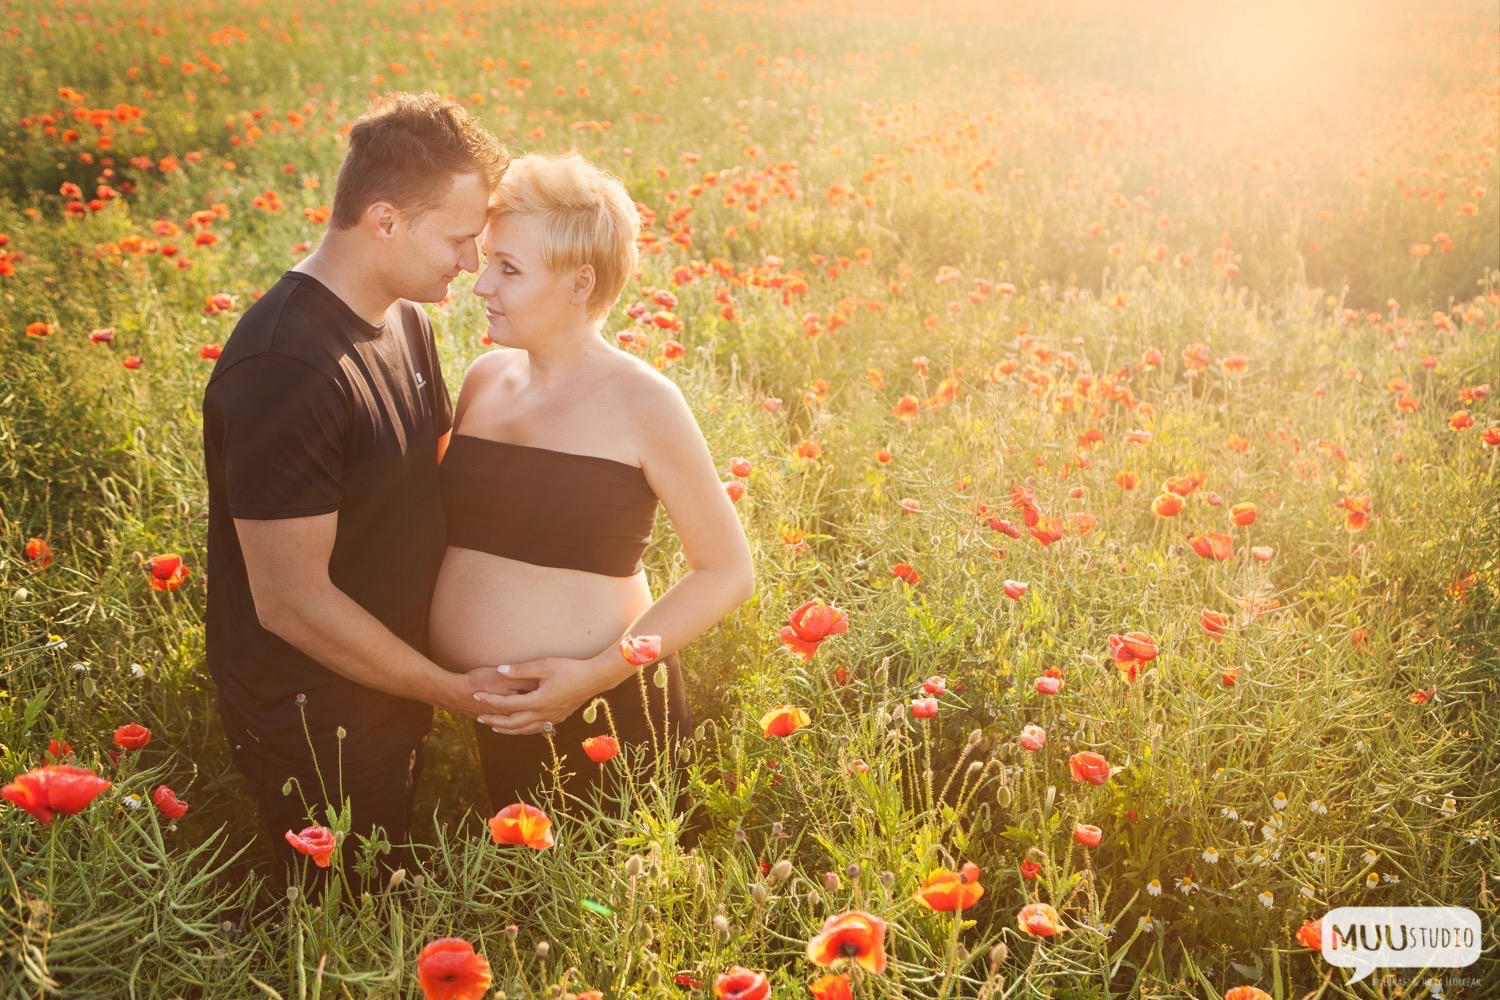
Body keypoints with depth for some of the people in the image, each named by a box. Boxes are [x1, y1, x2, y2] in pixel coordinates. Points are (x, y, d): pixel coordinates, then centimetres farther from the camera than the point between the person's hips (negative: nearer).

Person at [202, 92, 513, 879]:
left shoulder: (405, 323, 1)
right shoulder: (286, 369, -29)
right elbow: (291, 600, -27)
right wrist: (451, 688, -17)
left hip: (390, 695, 8)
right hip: (315, 732, -8)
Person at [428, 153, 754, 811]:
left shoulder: (639, 401, -11)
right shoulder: (484, 378, 4)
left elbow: (728, 573, -7)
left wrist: (598, 673, -17)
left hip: (601, 710, -5)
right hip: (493, 711, 5)